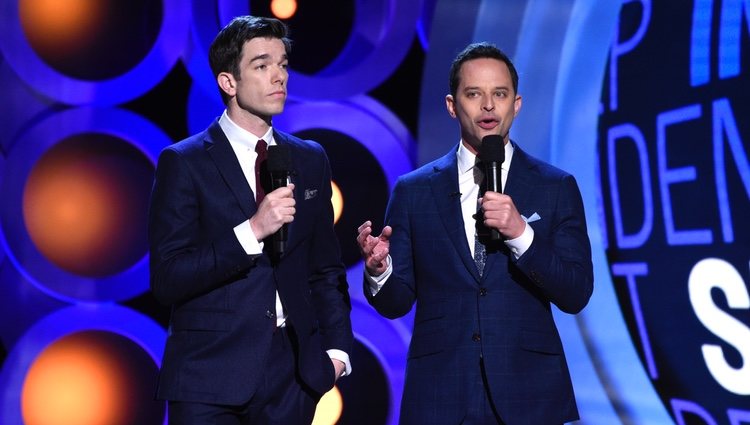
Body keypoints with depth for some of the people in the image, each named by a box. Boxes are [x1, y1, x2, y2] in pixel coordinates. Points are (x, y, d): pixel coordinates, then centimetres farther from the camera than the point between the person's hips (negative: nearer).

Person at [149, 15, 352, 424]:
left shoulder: (311, 160, 9)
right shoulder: (183, 163, -4)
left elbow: (325, 268, 13)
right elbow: (167, 279, -11)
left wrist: (337, 348, 2)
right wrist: (252, 230, -19)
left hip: (293, 374, 4)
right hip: (210, 377, -4)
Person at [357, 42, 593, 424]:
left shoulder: (557, 188, 1)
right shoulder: (413, 191, 2)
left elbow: (576, 295, -5)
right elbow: (396, 302, 2)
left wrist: (521, 233, -18)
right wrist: (379, 269, -19)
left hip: (530, 393, 0)